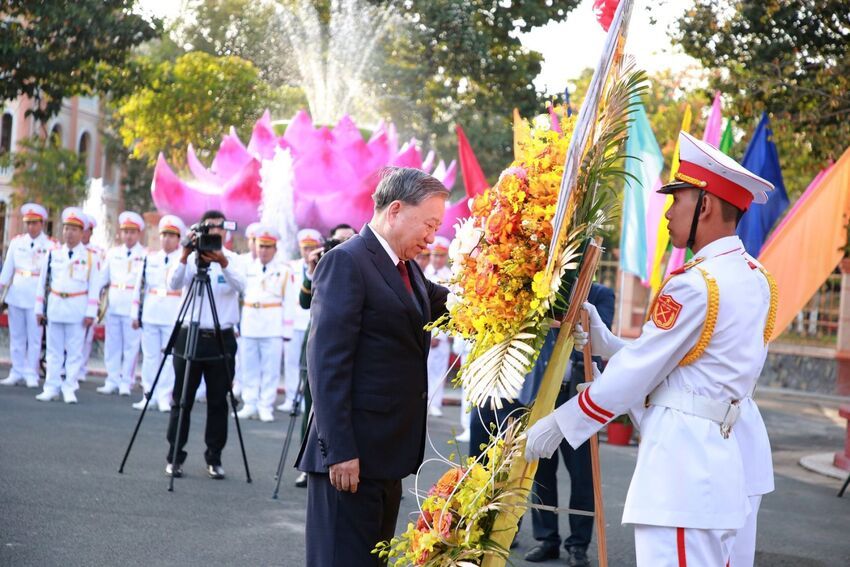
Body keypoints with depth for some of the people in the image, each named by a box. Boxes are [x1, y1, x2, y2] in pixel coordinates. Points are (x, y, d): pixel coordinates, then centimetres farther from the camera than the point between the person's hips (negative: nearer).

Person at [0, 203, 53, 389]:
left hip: (36, 296, -3)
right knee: (16, 336, 8)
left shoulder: (50, 246, -4)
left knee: (34, 337, -1)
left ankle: (31, 374, 6)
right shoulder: (17, 242, 6)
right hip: (16, 294, 3)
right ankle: (17, 372, 16)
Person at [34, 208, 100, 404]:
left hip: (77, 310, -2)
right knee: (54, 350, 7)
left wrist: (90, 313, -7)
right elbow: (43, 282, 10)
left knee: (74, 351, 1)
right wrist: (39, 309, 7)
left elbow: (94, 287, -2)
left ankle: (70, 388, 7)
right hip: (54, 307, 2)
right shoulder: (53, 254, 6)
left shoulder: (89, 257, -1)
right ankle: (51, 387, 12)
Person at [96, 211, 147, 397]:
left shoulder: (145, 255, -1)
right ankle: (112, 381, 16)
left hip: (133, 307, -4)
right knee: (112, 345, 8)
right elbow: (102, 277, 14)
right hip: (113, 305, 4)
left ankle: (126, 382, 8)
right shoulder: (113, 253, 12)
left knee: (131, 345, 0)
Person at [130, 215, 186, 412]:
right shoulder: (150, 258, 10)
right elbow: (140, 286, 13)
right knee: (150, 355, 7)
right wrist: (136, 313, 10)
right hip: (150, 314, 4)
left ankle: (164, 397, 4)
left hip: (173, 315, -4)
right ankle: (149, 395, 14)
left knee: (170, 357, -1)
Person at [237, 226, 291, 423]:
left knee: (270, 368, -3)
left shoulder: (283, 271, 4)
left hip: (273, 327, -3)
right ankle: (250, 405, 11)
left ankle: (266, 406, 3)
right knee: (249, 367, 5)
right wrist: (235, 323, 5)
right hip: (249, 325, 3)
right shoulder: (247, 269, 11)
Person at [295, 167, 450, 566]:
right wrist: (338, 450, -22)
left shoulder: (406, 268, 16)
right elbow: (327, 362, -18)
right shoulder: (346, 262, -13)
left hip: (388, 452, 9)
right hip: (351, 455, -9)